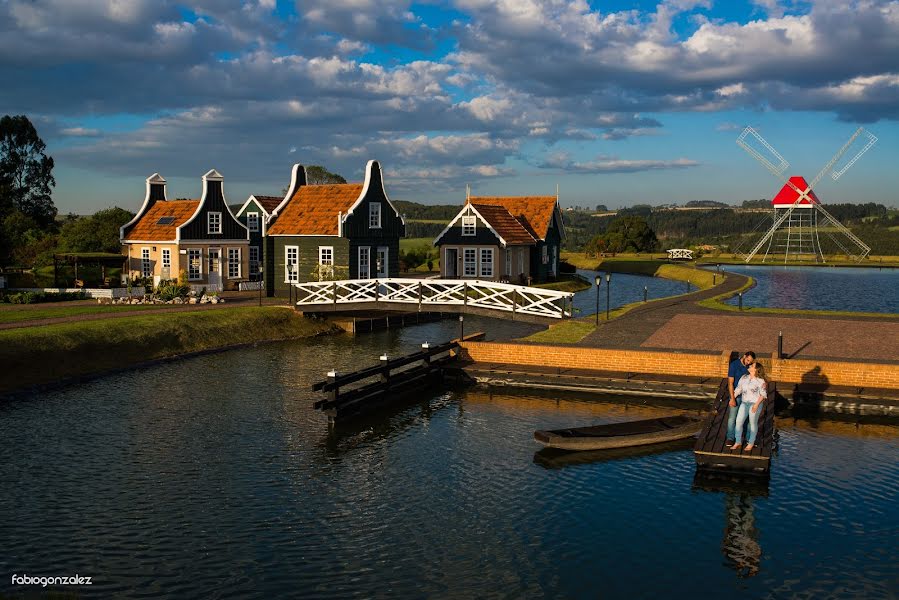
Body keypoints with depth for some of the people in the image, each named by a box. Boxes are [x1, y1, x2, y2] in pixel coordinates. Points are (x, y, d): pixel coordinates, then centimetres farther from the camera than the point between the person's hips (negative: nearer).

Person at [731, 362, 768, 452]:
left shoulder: (760, 380, -8)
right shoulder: (744, 378, 10)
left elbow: (763, 394, -8)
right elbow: (738, 389, 13)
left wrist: (756, 404, -16)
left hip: (755, 404, -5)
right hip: (744, 403, 5)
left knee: (753, 423, 6)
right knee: (739, 422, -1)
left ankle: (751, 443, 21)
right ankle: (738, 442, 11)